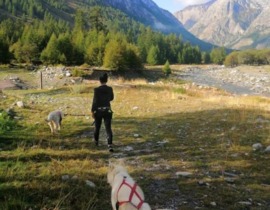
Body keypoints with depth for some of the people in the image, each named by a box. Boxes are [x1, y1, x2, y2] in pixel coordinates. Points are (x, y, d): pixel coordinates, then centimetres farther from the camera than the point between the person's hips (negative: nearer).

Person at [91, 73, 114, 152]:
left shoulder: (97, 89, -12)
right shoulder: (110, 89, -1)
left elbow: (95, 101, -14)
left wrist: (92, 111, -5)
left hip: (98, 111, -1)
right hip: (107, 110, 1)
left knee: (97, 127, 21)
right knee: (108, 128, -3)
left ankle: (96, 141, 42)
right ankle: (110, 145, -19)